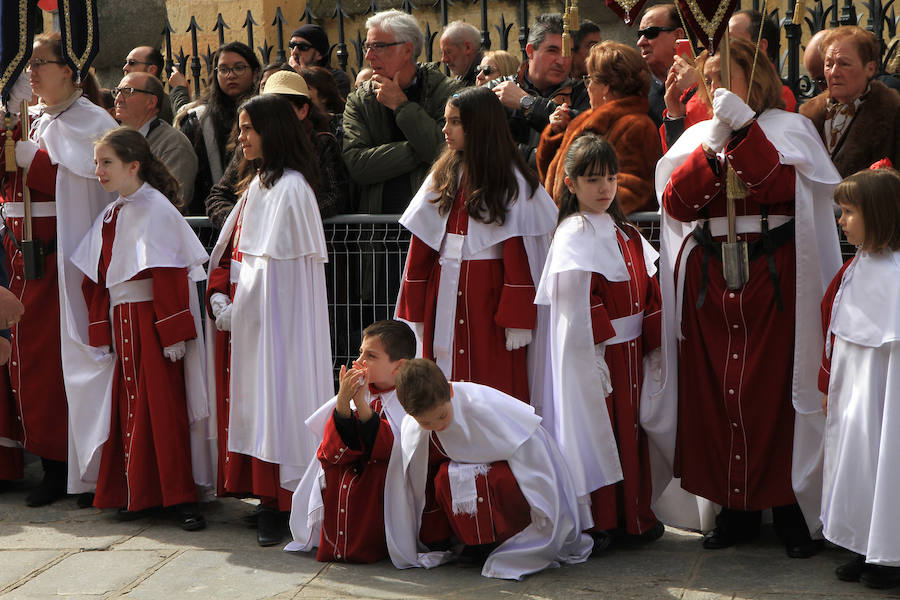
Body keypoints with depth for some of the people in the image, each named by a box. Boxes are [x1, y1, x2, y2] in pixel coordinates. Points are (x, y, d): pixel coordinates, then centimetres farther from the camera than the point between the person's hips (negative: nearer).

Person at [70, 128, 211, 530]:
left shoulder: (156, 209, -10)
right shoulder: (109, 217, 12)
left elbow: (169, 275, -15)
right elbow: (96, 278, 15)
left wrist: (173, 332, -19)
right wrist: (100, 332, 10)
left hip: (154, 321, -7)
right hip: (120, 323, 7)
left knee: (163, 405, -5)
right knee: (128, 405, 8)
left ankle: (180, 496, 2)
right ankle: (137, 493, 16)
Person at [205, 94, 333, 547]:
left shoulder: (290, 188, -13)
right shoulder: (256, 182, 16)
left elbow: (273, 263, -17)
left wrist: (238, 310, -12)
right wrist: (219, 296, 4)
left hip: (274, 317, -9)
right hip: (244, 313, 9)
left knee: (273, 400, -7)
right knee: (249, 402, 9)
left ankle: (276, 505, -3)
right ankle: (266, 497, 15)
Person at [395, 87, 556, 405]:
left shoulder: (511, 181, -5)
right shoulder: (443, 176, 10)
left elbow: (520, 257, -9)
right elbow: (421, 247, 10)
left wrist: (517, 319, -14)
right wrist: (416, 311, 6)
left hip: (490, 295, -5)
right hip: (445, 294, 5)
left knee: (495, 386, -1)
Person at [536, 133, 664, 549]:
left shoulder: (625, 234, 13)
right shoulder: (573, 235, -11)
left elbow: (649, 292, 13)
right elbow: (579, 305, -18)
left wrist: (656, 346, 6)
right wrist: (595, 358, -22)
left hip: (629, 350, 8)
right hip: (592, 353, -8)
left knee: (630, 428, 13)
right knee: (593, 430, -2)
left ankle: (633, 514, 23)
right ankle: (595, 520, 7)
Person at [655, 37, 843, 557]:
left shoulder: (788, 128, 4)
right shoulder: (699, 136, 15)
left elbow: (782, 189, -15)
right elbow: (676, 203, 0)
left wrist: (744, 127, -18)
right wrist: (714, 147, -9)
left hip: (772, 277, -4)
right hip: (709, 278, 4)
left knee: (775, 389, -7)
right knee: (714, 392, 2)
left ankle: (791, 511, 2)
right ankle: (736, 512, 12)